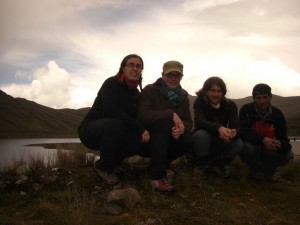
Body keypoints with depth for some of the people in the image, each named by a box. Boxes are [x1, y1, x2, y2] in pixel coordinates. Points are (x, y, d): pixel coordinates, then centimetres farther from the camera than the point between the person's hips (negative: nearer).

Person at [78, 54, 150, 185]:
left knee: (141, 139, -20)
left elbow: (137, 118, 4)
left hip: (111, 130, 6)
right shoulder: (112, 83, -15)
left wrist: (143, 130, -20)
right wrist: (140, 127, -30)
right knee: (115, 124, -37)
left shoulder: (135, 93, 6)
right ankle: (104, 167, -13)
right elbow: (111, 110, -29)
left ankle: (111, 161, 5)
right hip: (90, 130, -5)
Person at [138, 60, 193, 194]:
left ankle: (164, 161, 7)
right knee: (164, 123, -35)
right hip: (149, 136, -4)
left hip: (168, 138, 5)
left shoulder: (183, 95, 5)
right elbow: (143, 115, -26)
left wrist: (182, 127, -28)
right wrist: (171, 114, -32)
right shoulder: (150, 91, -11)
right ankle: (157, 175, -32)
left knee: (188, 140, -26)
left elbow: (188, 121, -3)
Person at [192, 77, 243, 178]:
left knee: (239, 143, -26)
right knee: (201, 134, -35)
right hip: (203, 141, -2)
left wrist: (233, 133, -45)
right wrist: (219, 128, -51)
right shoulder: (199, 102, -13)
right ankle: (201, 164, -8)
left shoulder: (230, 105, -6)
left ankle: (218, 163, 1)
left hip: (220, 142, 2)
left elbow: (235, 127, -18)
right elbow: (199, 121, -32)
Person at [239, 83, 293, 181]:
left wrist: (280, 144, -37)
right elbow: (244, 132, -26)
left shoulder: (277, 113, -7)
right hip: (252, 147, -2)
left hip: (270, 150, 3)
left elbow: (284, 139, -11)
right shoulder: (245, 110, -15)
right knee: (247, 147, -35)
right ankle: (256, 170, 1)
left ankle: (268, 171, 11)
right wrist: (263, 139, -42)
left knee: (288, 155, -21)